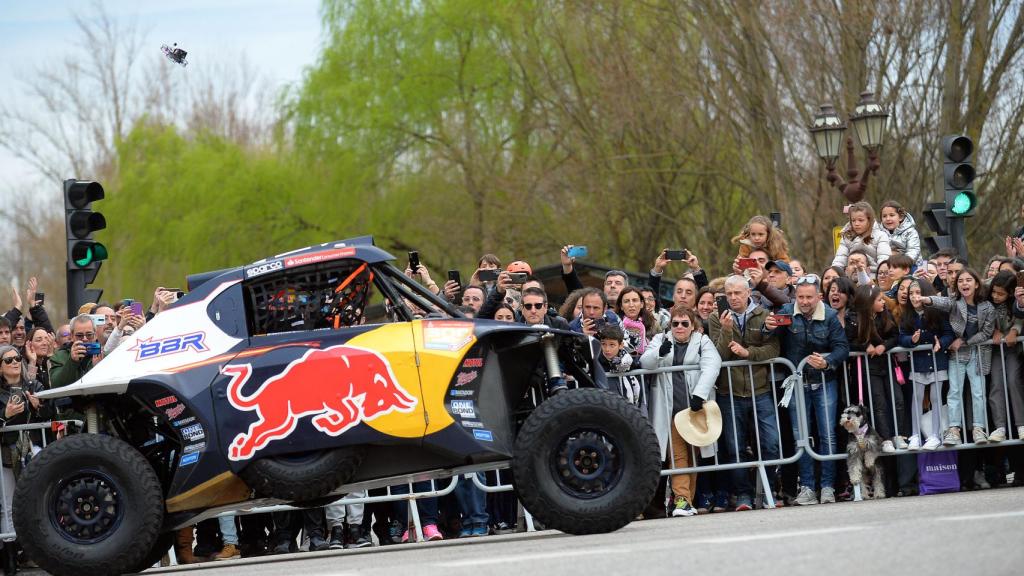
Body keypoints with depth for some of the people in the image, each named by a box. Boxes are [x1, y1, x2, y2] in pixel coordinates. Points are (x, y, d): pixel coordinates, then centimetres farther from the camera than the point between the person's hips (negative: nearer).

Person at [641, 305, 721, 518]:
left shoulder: (703, 342, 5)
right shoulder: (660, 340, 12)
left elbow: (711, 367, -10)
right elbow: (645, 363, -1)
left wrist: (699, 394, -24)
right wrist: (659, 353, -23)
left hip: (695, 407, 0)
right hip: (671, 409, 0)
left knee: (693, 454, 4)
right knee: (678, 454, -7)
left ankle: (686, 500, 10)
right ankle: (682, 499, -12)